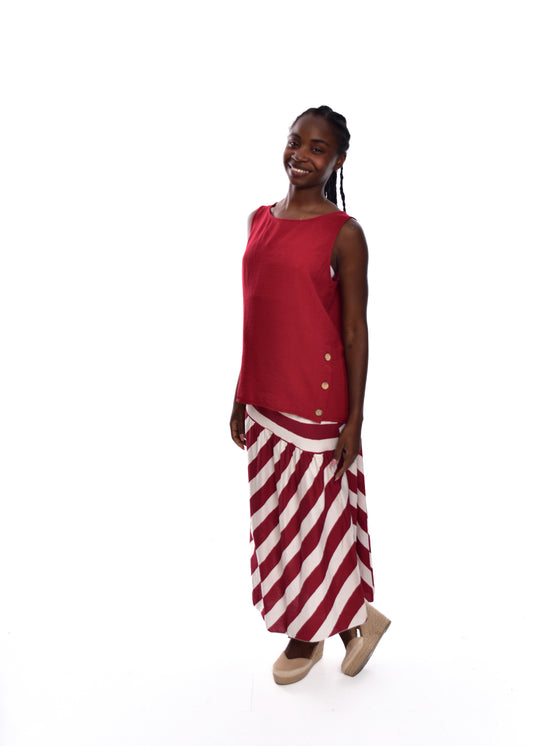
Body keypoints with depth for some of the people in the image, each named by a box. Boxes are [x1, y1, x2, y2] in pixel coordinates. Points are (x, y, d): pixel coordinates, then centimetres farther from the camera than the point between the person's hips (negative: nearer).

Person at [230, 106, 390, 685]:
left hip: (316, 400, -6)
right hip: (265, 399, 7)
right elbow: (254, 316, 12)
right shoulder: (260, 220, 8)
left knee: (314, 514, 6)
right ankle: (355, 616, 34)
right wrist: (241, 395, 13)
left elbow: (355, 330, -9)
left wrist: (354, 419, -11)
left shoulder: (343, 233, -9)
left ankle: (306, 635, 30)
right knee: (274, 515, 15)